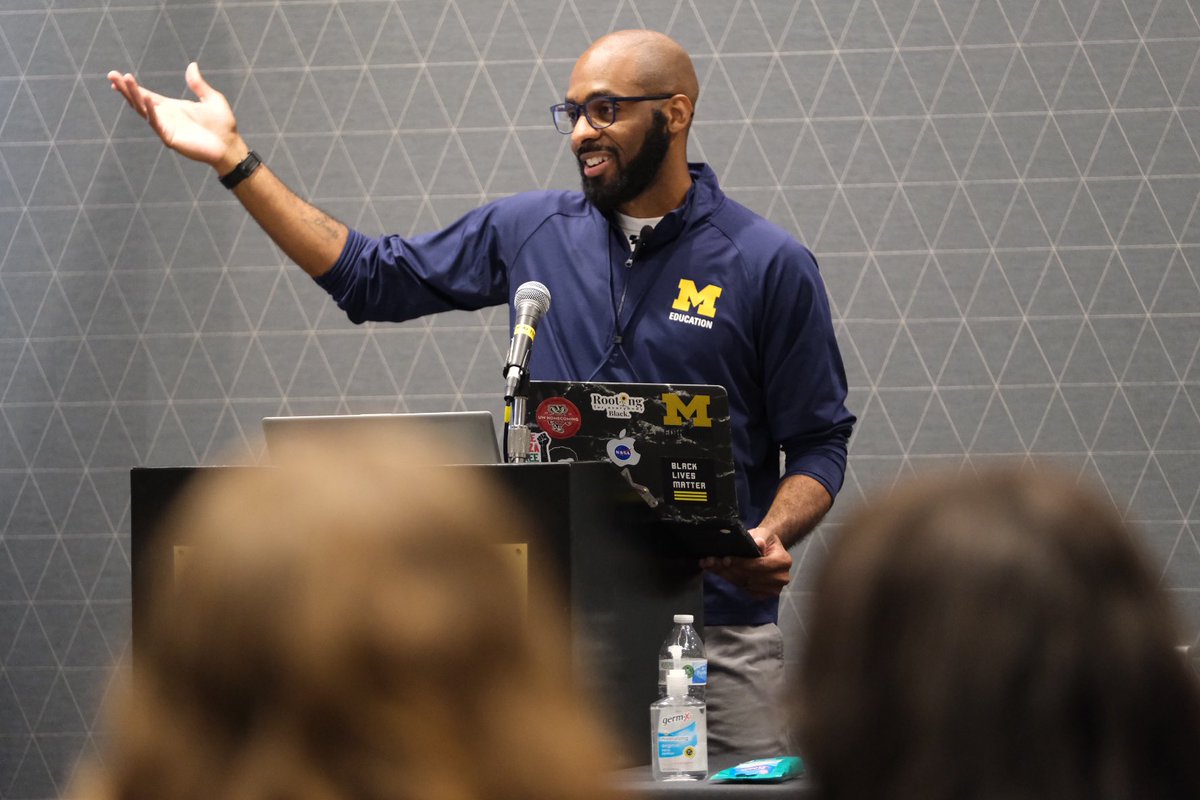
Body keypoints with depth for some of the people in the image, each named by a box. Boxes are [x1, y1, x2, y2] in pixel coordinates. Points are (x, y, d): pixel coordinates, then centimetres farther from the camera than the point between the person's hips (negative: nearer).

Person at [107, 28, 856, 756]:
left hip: (716, 626, -3)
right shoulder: (532, 231, 10)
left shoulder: (770, 264, -1)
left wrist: (773, 537, -19)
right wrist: (233, 160, 13)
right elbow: (371, 275, 17)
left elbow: (819, 441, 1)